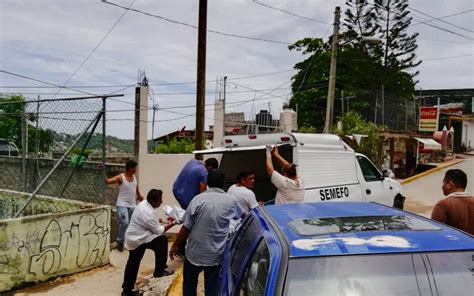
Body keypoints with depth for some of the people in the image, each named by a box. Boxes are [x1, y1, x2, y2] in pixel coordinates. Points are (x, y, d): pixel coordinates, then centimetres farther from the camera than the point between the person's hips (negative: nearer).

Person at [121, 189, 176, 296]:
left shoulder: (143, 204, 0)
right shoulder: (148, 213, -29)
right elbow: (158, 231, -19)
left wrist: (158, 221, 1)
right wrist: (169, 225, -6)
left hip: (132, 238, 10)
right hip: (138, 240, -10)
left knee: (132, 264, 18)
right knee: (162, 240, -11)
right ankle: (159, 271, -2)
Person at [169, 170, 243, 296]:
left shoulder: (198, 199, -9)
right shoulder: (230, 201, 0)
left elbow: (186, 227, -8)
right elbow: (243, 216, 20)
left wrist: (175, 245, 6)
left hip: (195, 252, -1)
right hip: (216, 255, 1)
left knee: (189, 284, 21)